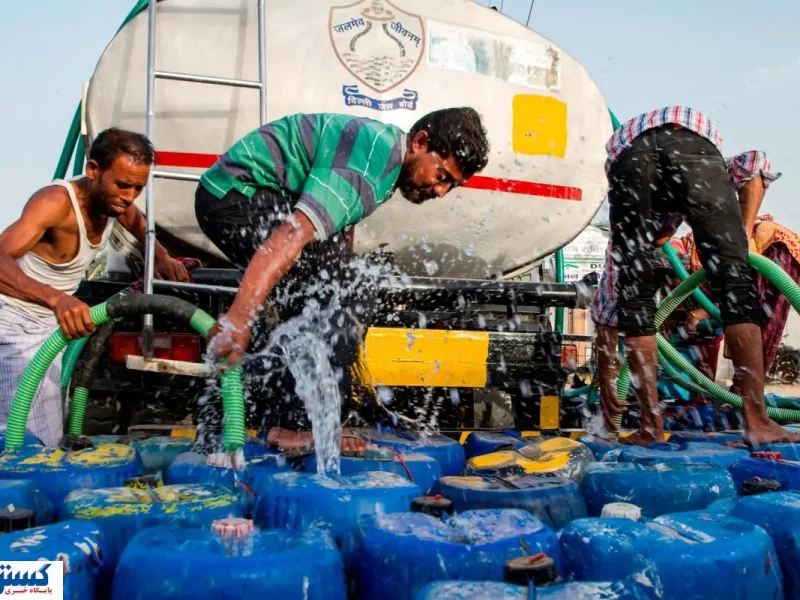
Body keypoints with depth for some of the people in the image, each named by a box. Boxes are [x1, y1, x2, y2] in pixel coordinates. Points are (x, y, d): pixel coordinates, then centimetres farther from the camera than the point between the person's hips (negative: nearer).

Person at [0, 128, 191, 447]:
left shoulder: (116, 201, -5)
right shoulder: (57, 202, -29)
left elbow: (143, 230, 18)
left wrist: (163, 259, -4)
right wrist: (56, 298, -60)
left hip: (50, 324, 8)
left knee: (49, 438, 14)